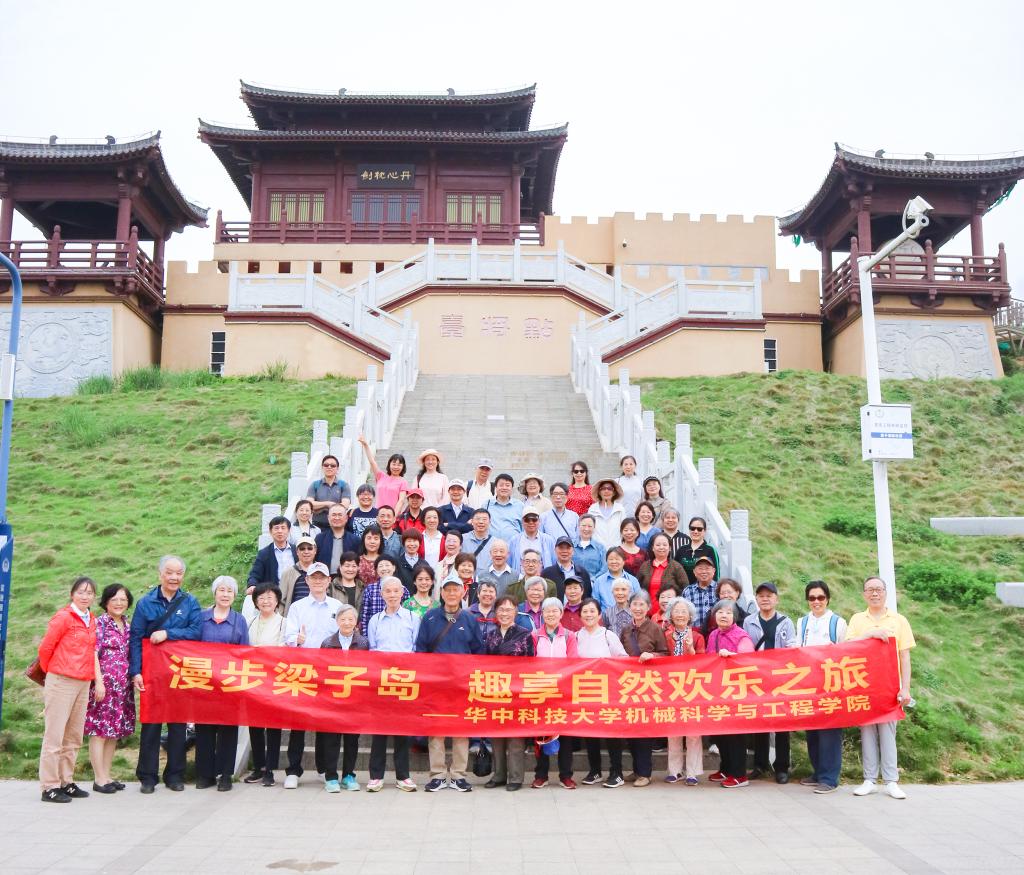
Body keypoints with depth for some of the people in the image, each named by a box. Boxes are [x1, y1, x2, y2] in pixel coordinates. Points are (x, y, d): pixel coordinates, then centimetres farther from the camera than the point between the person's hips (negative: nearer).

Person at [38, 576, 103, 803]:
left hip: (84, 683, 7)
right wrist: (50, 671, 8)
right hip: (61, 682, -7)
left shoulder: (91, 620, 12)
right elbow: (45, 647, -6)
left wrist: (99, 680, 10)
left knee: (74, 738, 13)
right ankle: (49, 787, 5)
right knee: (54, 736, -1)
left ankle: (66, 782, 22)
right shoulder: (63, 617, -9)